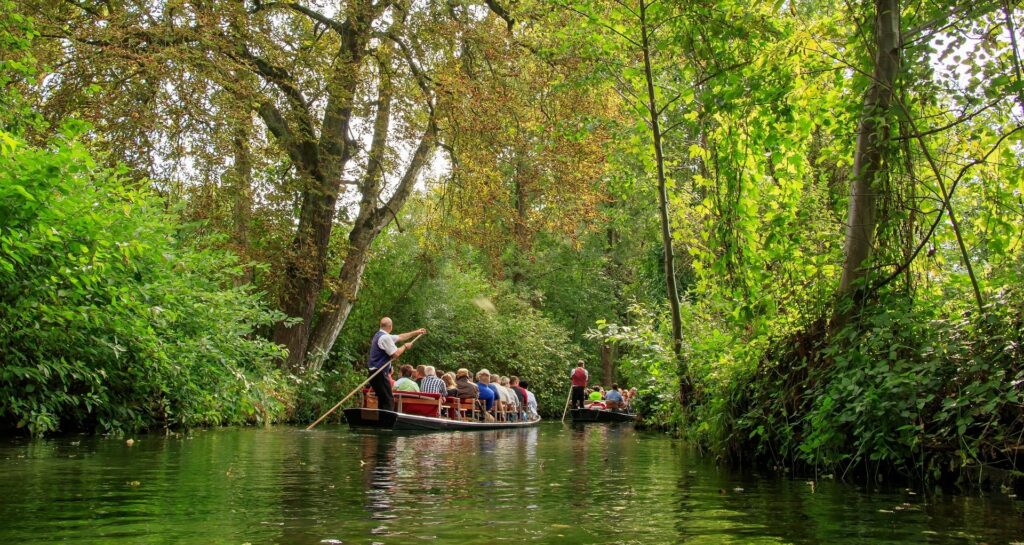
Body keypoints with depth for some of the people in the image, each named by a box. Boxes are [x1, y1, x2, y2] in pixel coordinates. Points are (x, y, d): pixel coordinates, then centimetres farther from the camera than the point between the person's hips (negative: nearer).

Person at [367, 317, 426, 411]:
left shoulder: (379, 335, 17)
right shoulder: (385, 337, -15)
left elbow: (400, 337, 25)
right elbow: (395, 354, -17)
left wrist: (416, 332, 29)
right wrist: (405, 346, 0)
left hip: (375, 373, 10)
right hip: (380, 373, -10)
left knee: (383, 400, 14)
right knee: (389, 401, -10)